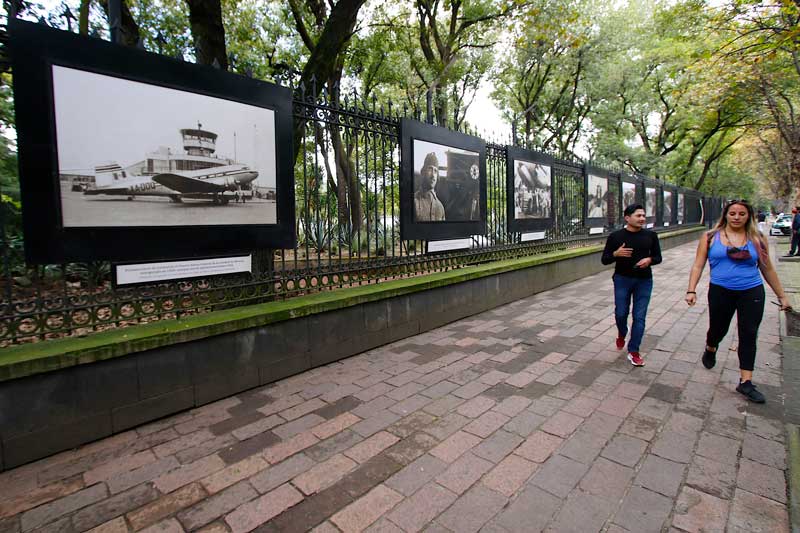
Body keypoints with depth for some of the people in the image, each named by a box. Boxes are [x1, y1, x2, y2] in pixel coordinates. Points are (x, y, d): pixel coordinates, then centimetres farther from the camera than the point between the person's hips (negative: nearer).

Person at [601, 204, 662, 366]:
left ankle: (633, 351, 11)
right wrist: (616, 254, -21)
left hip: (644, 281, 1)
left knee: (639, 317, 1)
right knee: (621, 313, 3)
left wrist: (649, 259, -14)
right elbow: (604, 260, -1)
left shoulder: (651, 235, 2)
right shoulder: (616, 236, -4)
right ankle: (622, 334, 37)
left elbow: (658, 257, 9)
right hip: (622, 279, -1)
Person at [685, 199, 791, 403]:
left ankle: (745, 381, 8)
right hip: (720, 292, -1)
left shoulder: (757, 239, 5)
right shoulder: (710, 237, 0)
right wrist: (691, 290, -10)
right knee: (718, 329, 11)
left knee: (749, 336, 1)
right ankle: (710, 349, 46)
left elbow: (767, 269, 12)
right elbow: (698, 265, -1)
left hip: (752, 293, 1)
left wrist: (781, 295, 15)